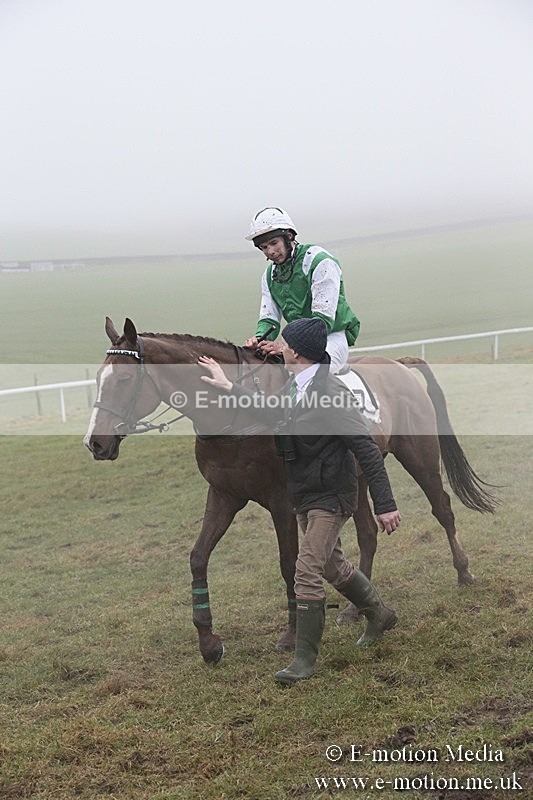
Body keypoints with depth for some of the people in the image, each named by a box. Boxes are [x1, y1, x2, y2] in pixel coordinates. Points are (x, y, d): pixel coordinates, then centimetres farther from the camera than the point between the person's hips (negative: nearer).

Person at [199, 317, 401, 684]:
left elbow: (367, 450, -24)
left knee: (307, 573, -10)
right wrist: (227, 385, 22)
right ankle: (379, 614, 43)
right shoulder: (295, 388, 3)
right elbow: (268, 409, 24)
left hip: (331, 498, -9)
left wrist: (385, 505, -23)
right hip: (306, 497, 9)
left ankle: (305, 658, 2)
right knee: (333, 566, 21)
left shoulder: (331, 392, -24)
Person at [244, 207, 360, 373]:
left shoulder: (320, 261, -15)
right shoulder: (270, 274, 9)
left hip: (333, 336, -7)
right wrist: (259, 338, -17)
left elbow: (324, 319, -22)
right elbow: (269, 318, 9)